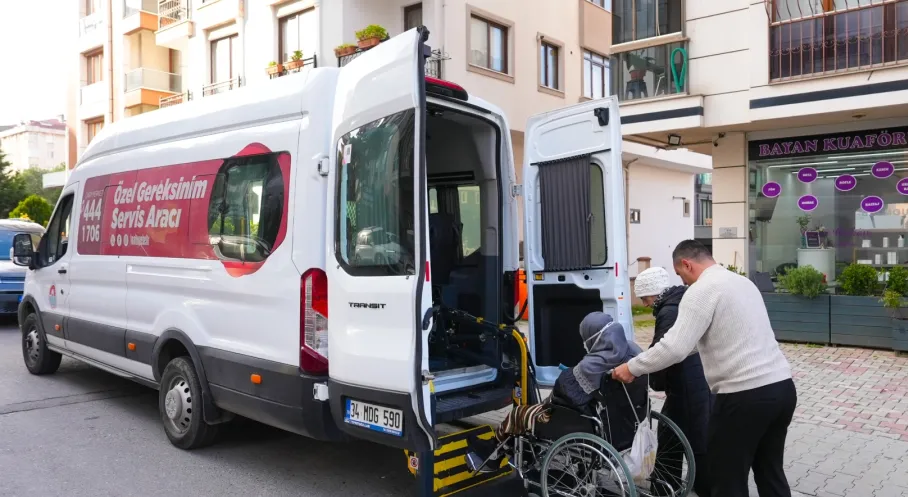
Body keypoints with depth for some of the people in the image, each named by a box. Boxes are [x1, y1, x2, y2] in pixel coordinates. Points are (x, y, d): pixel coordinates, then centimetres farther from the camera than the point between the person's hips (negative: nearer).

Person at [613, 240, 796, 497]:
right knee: (770, 471, 21)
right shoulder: (743, 281, 17)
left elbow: (675, 347, -20)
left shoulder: (701, 290, -11)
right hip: (782, 386, 9)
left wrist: (632, 367, -6)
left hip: (745, 396, -9)